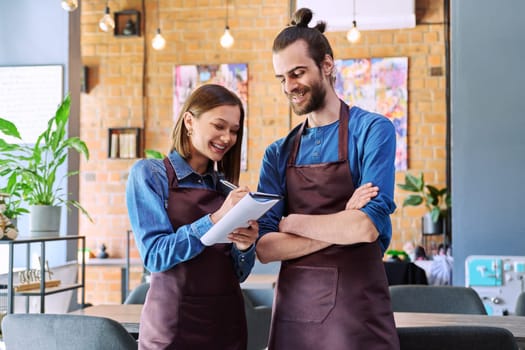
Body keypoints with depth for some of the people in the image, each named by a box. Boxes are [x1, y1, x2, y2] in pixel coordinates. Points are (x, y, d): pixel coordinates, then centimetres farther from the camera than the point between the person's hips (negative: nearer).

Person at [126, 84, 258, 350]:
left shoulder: (226, 186, 10)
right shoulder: (149, 173, -4)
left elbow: (238, 273, 9)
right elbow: (155, 255, -15)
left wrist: (244, 246, -13)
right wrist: (215, 220, -25)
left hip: (228, 322, 5)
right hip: (173, 325, -5)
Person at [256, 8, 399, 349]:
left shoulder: (373, 131, -4)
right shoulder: (278, 154, 9)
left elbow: (368, 227, -16)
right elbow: (265, 248, 0)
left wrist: (291, 222, -4)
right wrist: (342, 227, -12)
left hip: (356, 312, -4)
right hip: (292, 311, 4)